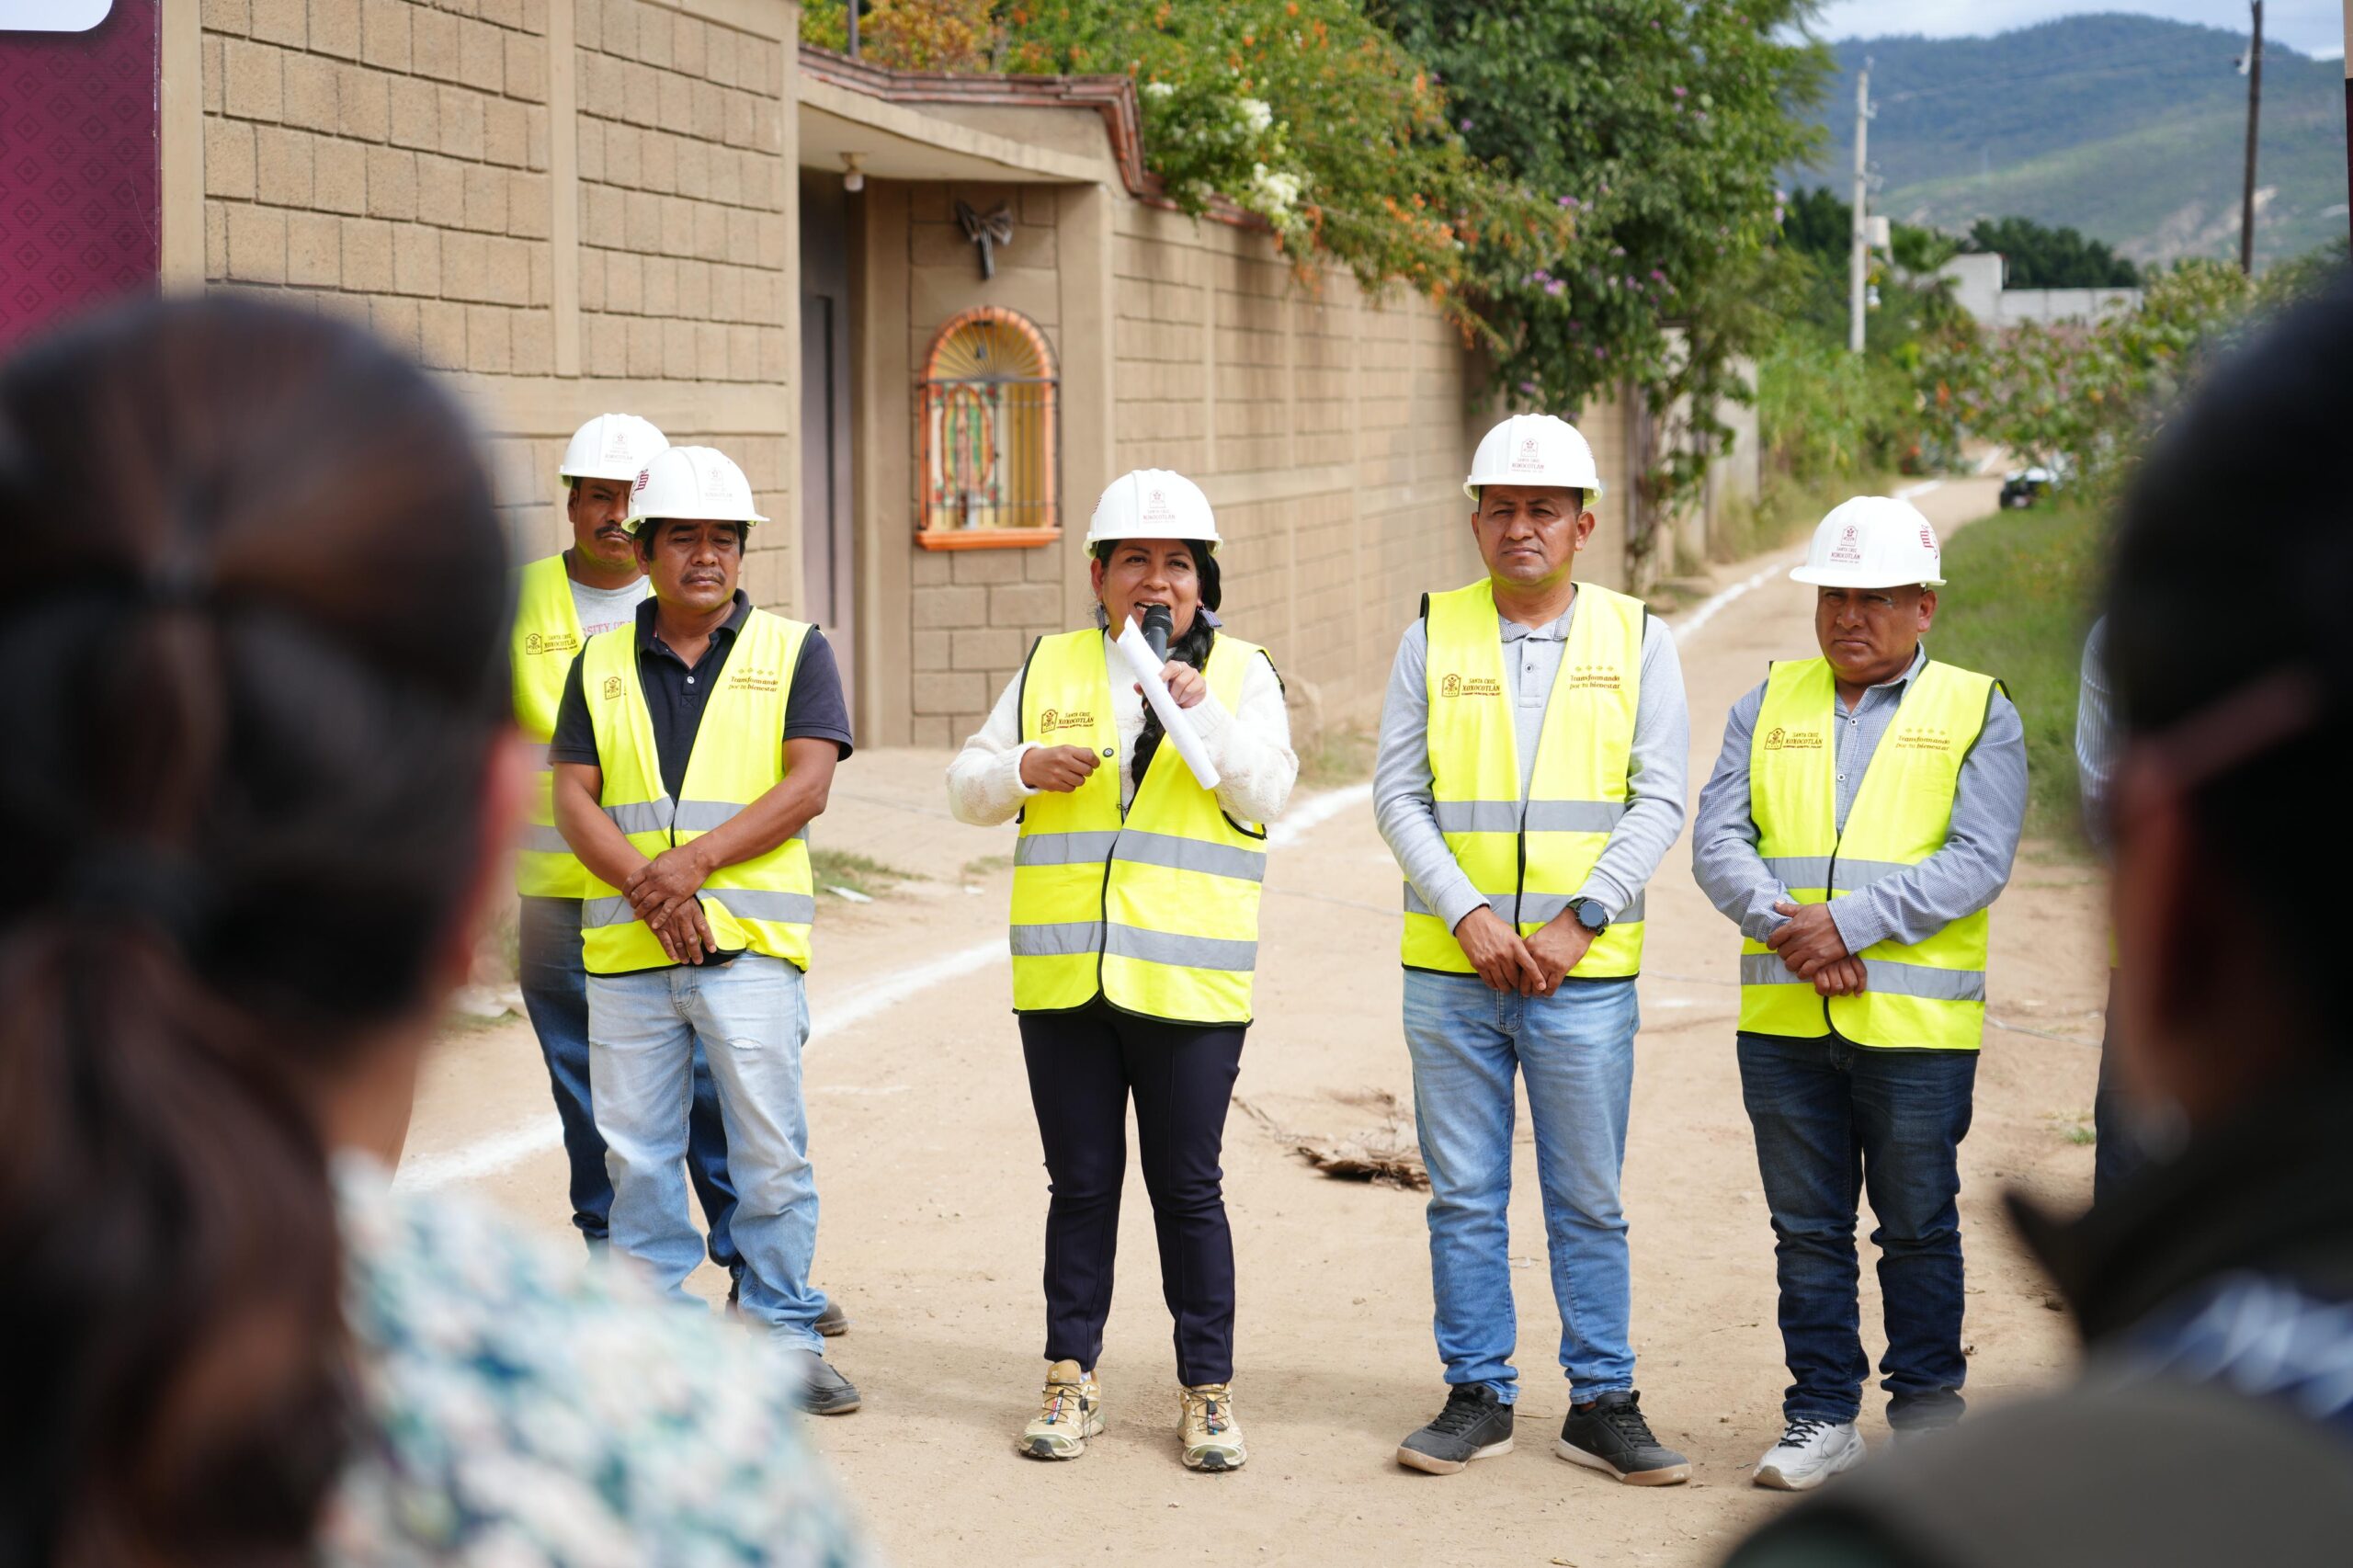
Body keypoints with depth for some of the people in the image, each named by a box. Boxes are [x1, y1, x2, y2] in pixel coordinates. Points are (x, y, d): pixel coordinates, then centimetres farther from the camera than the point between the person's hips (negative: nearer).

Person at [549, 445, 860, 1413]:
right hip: (624, 947, 3)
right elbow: (573, 797, 4)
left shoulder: (792, 651, 6)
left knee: (770, 1152, -3)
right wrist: (647, 885, -12)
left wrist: (696, 861, -15)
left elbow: (807, 785, -5)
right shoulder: (601, 664, 13)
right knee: (636, 1152, 6)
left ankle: (784, 1334, 7)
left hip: (748, 941, -2)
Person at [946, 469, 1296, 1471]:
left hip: (1189, 979, -2)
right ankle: (1071, 1380, 18)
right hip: (1063, 977, 2)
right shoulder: (1050, 669, 11)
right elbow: (966, 786, 11)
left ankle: (1208, 1390, 11)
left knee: (1187, 1189, 2)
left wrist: (1200, 710, -19)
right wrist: (1025, 768, -9)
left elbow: (1265, 797, -7)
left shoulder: (1240, 673, 5)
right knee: (1081, 1184, 8)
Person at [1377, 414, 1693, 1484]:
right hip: (1451, 968, 1)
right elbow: (1397, 795, 2)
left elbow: (1660, 801, -1)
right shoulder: (1433, 636, 5)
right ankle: (1478, 1397, 17)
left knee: (1589, 1203, 5)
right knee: (1464, 1197, 6)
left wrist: (1577, 922, -12)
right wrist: (1468, 915, -11)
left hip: (1586, 973, -1)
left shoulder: (1636, 640, 4)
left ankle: (1602, 1404, 14)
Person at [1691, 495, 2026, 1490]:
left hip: (1917, 1025, -3)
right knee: (1807, 1228, 8)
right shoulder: (1770, 705, 12)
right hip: (1783, 1019, 3)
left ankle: (1926, 1412, 19)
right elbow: (1717, 839, 3)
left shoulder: (1977, 714, 2)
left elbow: (1977, 861, -9)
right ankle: (1822, 1417, 17)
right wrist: (1782, 923, -15)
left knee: (1918, 1228, 5)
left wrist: (1851, 924, -18)